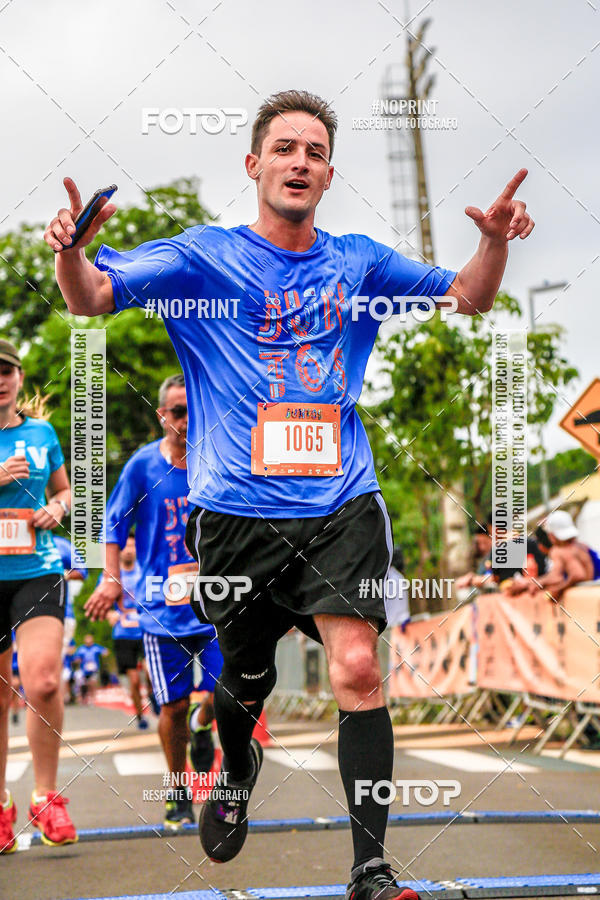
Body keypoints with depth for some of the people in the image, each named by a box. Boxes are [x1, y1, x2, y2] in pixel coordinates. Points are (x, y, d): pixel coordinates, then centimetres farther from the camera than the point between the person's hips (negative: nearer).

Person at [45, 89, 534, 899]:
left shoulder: (357, 262, 9)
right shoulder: (203, 256, 1)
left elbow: (467, 298, 15)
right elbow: (94, 298, -7)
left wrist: (495, 240, -6)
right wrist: (72, 250, -30)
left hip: (341, 507, 1)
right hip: (238, 512, -1)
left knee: (358, 667, -16)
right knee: (244, 679, 14)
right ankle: (238, 770, 49)